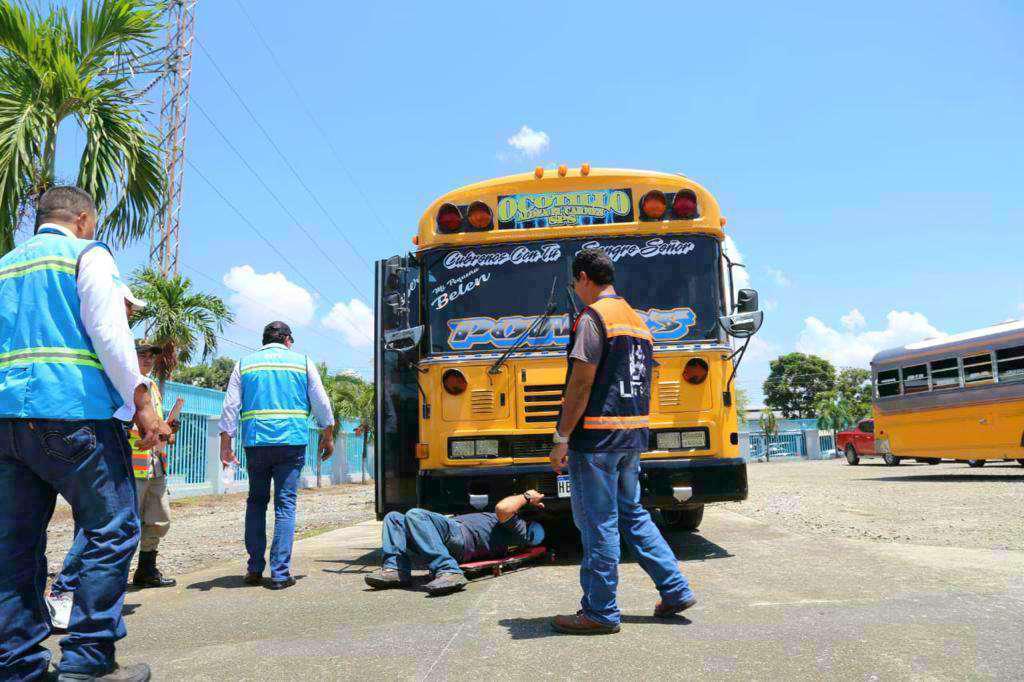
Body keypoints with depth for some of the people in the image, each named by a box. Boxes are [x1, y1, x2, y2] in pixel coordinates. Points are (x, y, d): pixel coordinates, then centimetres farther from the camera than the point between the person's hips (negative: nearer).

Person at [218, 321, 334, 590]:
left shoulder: (245, 364, 12)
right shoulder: (302, 361, 9)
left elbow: (230, 407, 6)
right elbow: (321, 402, 8)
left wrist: (225, 444, 7)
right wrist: (327, 436, 17)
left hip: (255, 442, 2)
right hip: (292, 442, -2)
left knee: (256, 502, 15)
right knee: (285, 505, 0)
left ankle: (255, 569, 15)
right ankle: (280, 573, -3)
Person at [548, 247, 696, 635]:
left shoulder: (593, 317, -11)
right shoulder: (638, 320, 16)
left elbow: (581, 383, -17)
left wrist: (562, 438, -14)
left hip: (597, 438, -9)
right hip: (633, 435, 9)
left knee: (598, 523, 0)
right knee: (631, 514, 20)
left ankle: (600, 612, 9)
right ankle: (676, 589, 22)